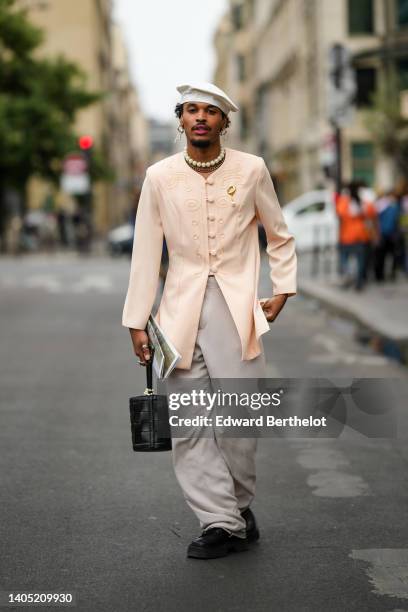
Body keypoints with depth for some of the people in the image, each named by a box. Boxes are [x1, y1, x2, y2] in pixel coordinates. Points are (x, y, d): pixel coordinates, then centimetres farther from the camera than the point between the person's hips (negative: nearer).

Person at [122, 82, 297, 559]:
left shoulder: (251, 170, 3)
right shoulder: (160, 176, 3)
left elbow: (280, 236, 16)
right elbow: (145, 252, 5)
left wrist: (283, 290, 7)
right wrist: (137, 321, 3)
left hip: (237, 309, -1)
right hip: (182, 311, 1)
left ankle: (239, 506, 20)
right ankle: (221, 523, 5)